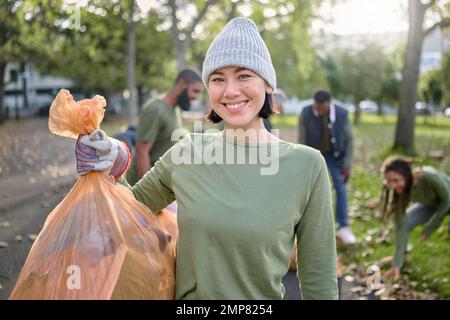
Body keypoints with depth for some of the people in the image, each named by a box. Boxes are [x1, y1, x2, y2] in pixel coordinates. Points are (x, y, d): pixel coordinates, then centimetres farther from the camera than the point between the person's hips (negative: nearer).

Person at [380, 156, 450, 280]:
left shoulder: (430, 177, -43)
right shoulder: (398, 190, -29)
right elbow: (400, 227, -28)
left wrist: (430, 227, -19)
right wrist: (396, 265, -32)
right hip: (431, 203, 4)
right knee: (403, 222, -14)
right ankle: (403, 255, 15)